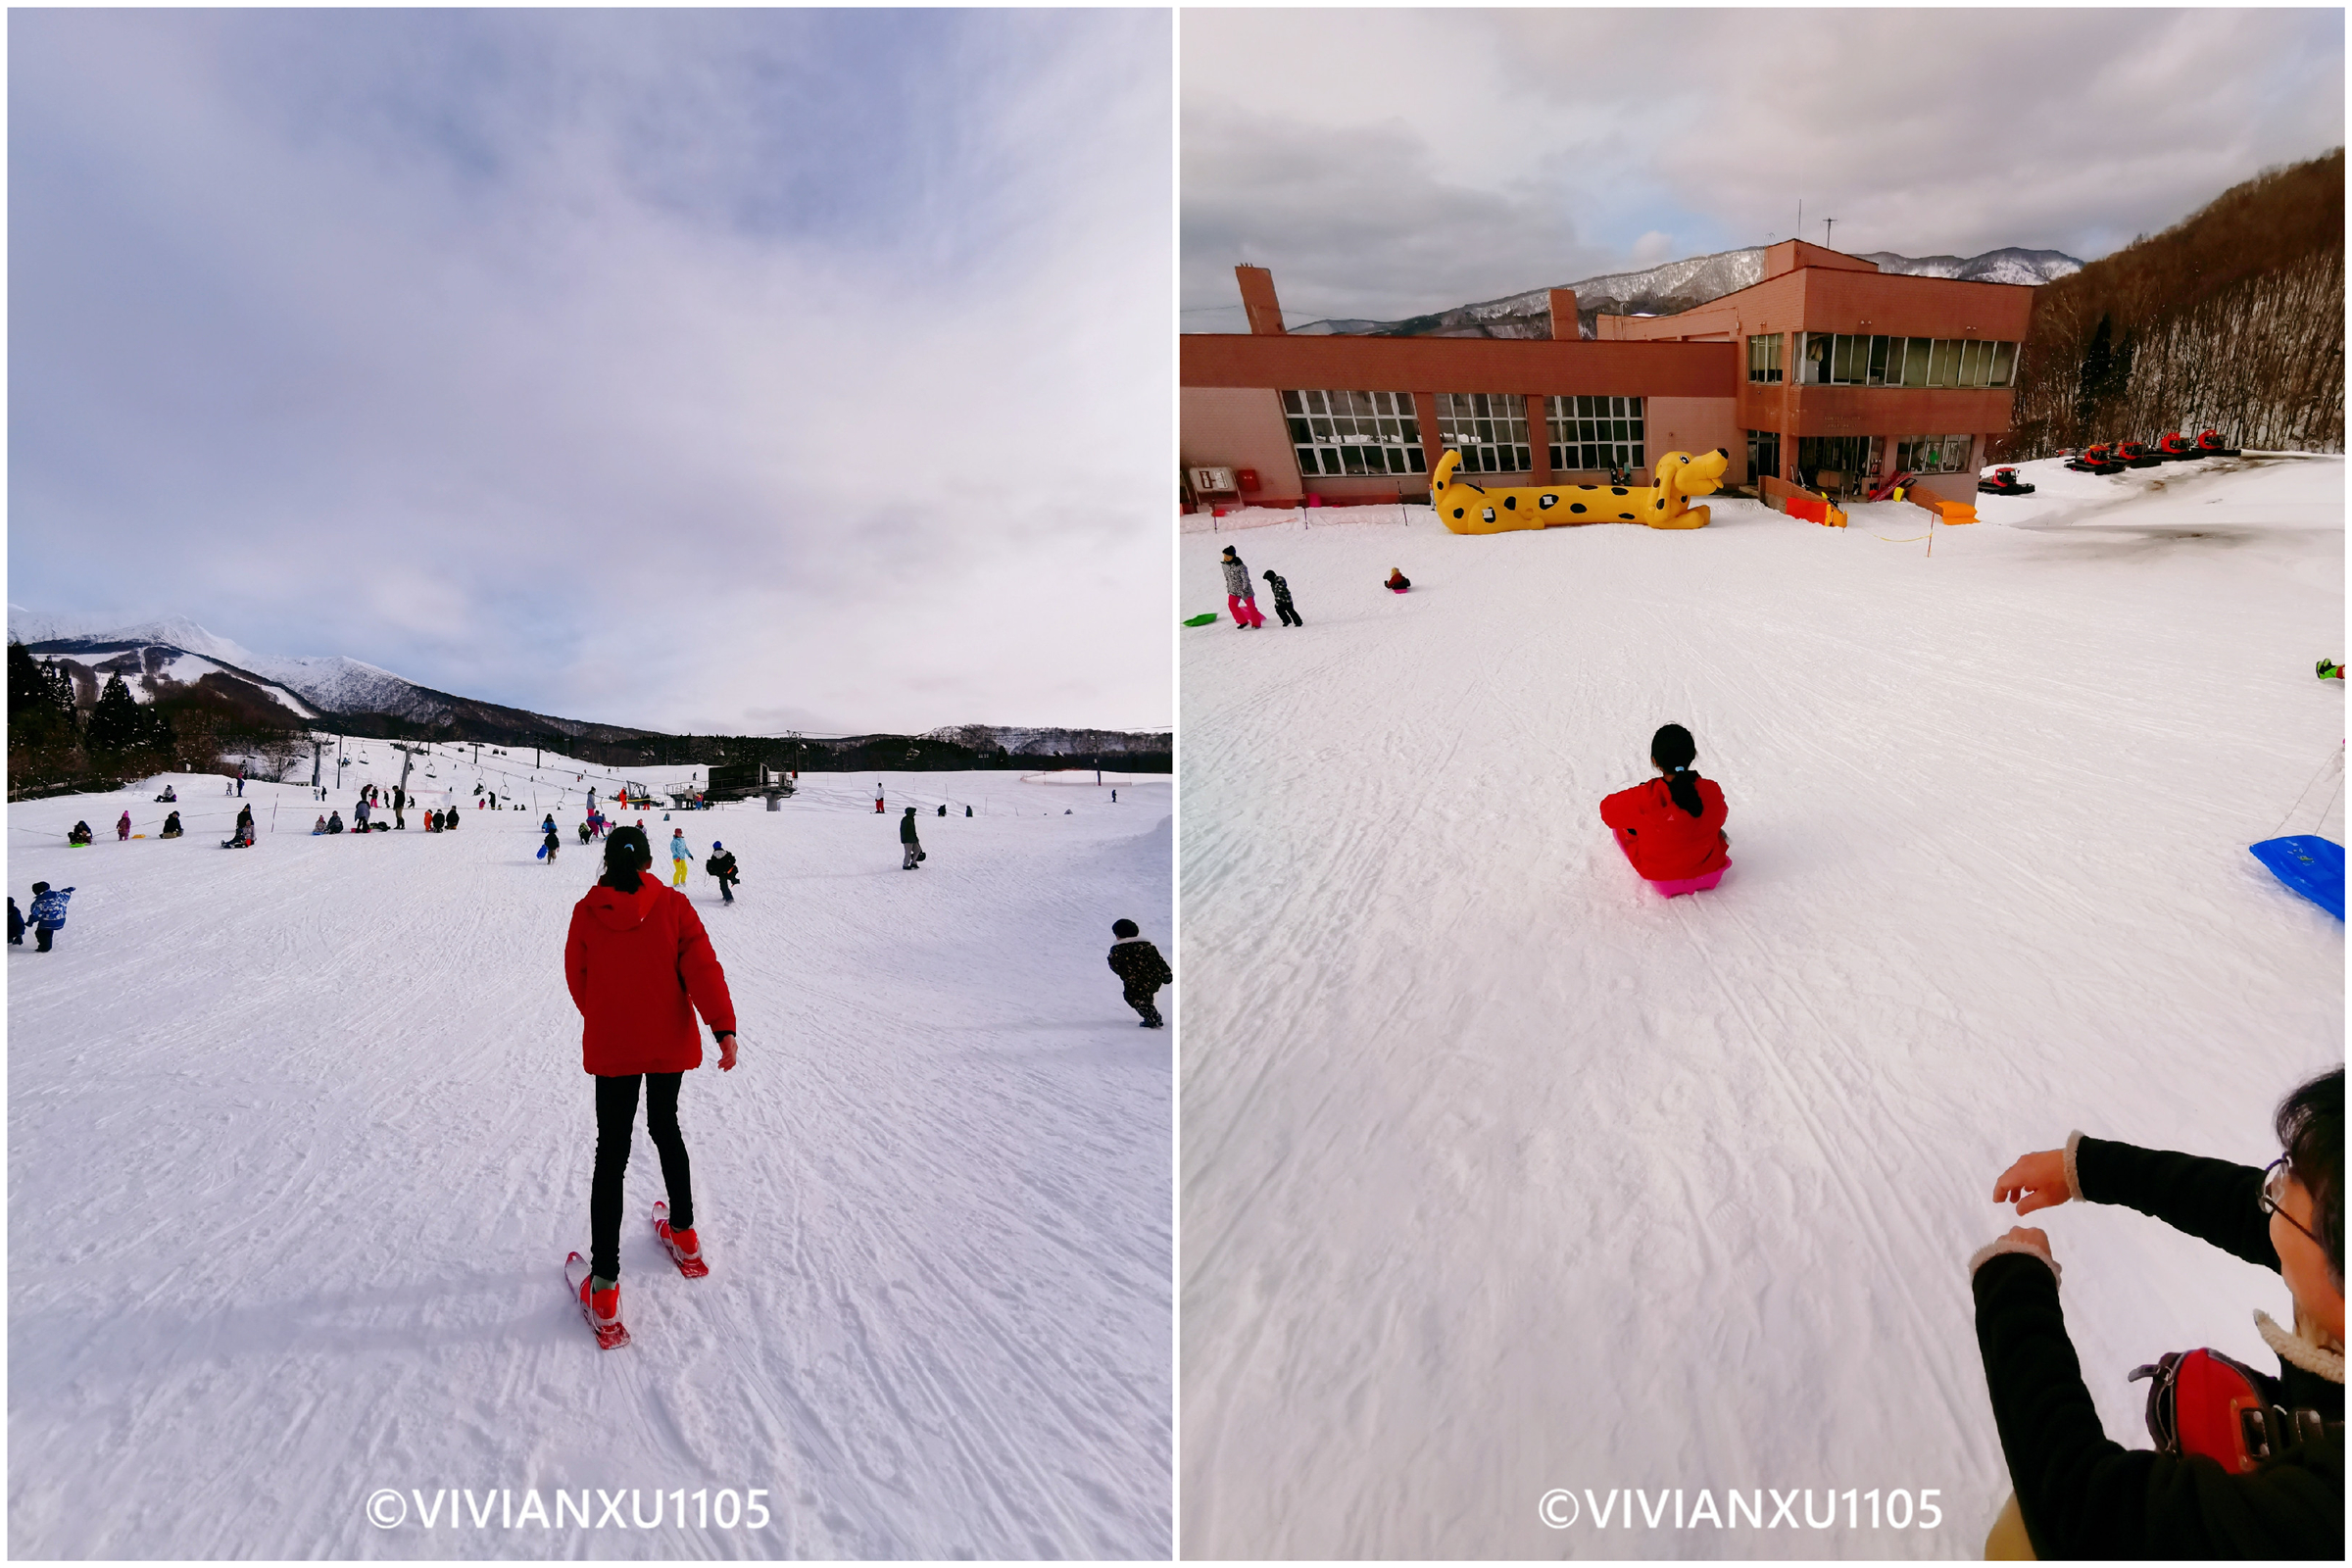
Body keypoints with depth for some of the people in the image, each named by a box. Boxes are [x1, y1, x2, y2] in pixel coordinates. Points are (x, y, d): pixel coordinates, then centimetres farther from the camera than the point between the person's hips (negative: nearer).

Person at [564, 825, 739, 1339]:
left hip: (611, 1047, -1)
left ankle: (604, 1286, 1)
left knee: (611, 1153, 4)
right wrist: (724, 1027, -19)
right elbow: (702, 967, -15)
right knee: (665, 1128, 24)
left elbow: (577, 978, 4)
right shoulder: (673, 906, -7)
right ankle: (684, 1232, 36)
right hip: (670, 1044, 1)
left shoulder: (586, 912, -6)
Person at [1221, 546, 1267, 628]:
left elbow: (1245, 579, -20)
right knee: (1231, 605, -12)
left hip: (1244, 590, -6)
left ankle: (1256, 623, 21)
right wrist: (1228, 588, 19)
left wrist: (1244, 591, -23)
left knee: (1251, 607, 1)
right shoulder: (1224, 565, -1)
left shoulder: (1240, 566, -22)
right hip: (1233, 590, 6)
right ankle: (1243, 622, 3)